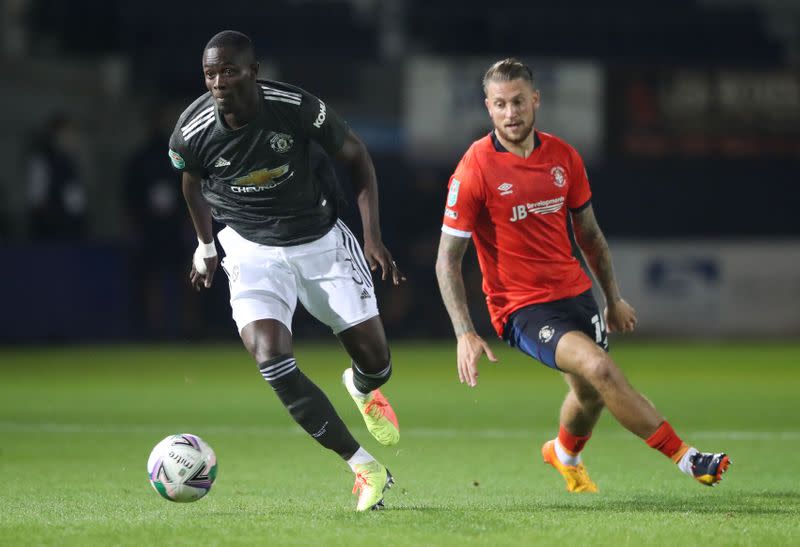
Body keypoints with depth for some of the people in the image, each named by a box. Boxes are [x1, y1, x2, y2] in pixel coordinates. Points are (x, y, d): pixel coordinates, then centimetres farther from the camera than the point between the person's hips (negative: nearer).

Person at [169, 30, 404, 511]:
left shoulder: (299, 109, -22)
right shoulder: (193, 133, -18)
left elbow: (356, 156, -5)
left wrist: (373, 236, -8)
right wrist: (205, 247, 17)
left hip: (322, 240, 0)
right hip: (253, 250, 0)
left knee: (375, 360, 2)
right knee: (270, 358, -24)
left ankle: (363, 389, 46)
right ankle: (366, 468, -14)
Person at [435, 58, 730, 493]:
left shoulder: (563, 156, 3)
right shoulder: (475, 169, -13)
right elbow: (447, 261, -10)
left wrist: (613, 298, 20)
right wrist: (465, 334, -17)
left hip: (574, 292, 6)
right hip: (521, 307, -6)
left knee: (591, 393, 13)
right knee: (598, 367, -26)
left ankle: (564, 453, 48)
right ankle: (684, 456, -21)